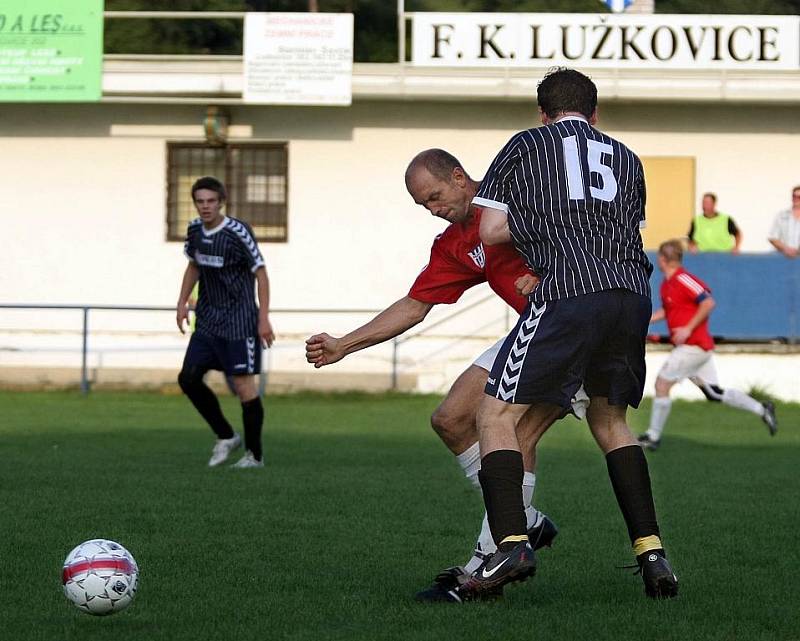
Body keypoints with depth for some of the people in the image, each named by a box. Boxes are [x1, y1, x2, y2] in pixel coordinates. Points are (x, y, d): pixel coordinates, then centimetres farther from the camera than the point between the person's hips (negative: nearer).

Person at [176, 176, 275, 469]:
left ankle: (255, 455, 5)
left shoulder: (237, 232, -17)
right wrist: (182, 303, 12)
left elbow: (260, 273, -13)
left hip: (239, 322, -7)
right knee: (188, 378, 0)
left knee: (243, 383, -6)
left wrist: (263, 318, -16)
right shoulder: (195, 230, 4)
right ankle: (226, 437, 16)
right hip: (208, 320, 7)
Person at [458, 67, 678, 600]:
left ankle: (511, 544, -17)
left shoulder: (525, 146, 17)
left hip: (568, 294, -5)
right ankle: (651, 551, 12)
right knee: (610, 419, 22)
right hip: (632, 291, 5)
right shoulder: (627, 159, 27)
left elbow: (488, 230, 10)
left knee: (497, 416, 1)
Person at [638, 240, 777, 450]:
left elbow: (708, 302, -20)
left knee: (662, 384, -7)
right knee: (714, 394, 11)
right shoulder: (667, 284, 13)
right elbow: (668, 310, 29)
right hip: (700, 346, 10)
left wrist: (688, 329, -21)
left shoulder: (682, 279, -16)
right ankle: (762, 409, 16)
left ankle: (653, 436, -1)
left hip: (693, 345, -10)